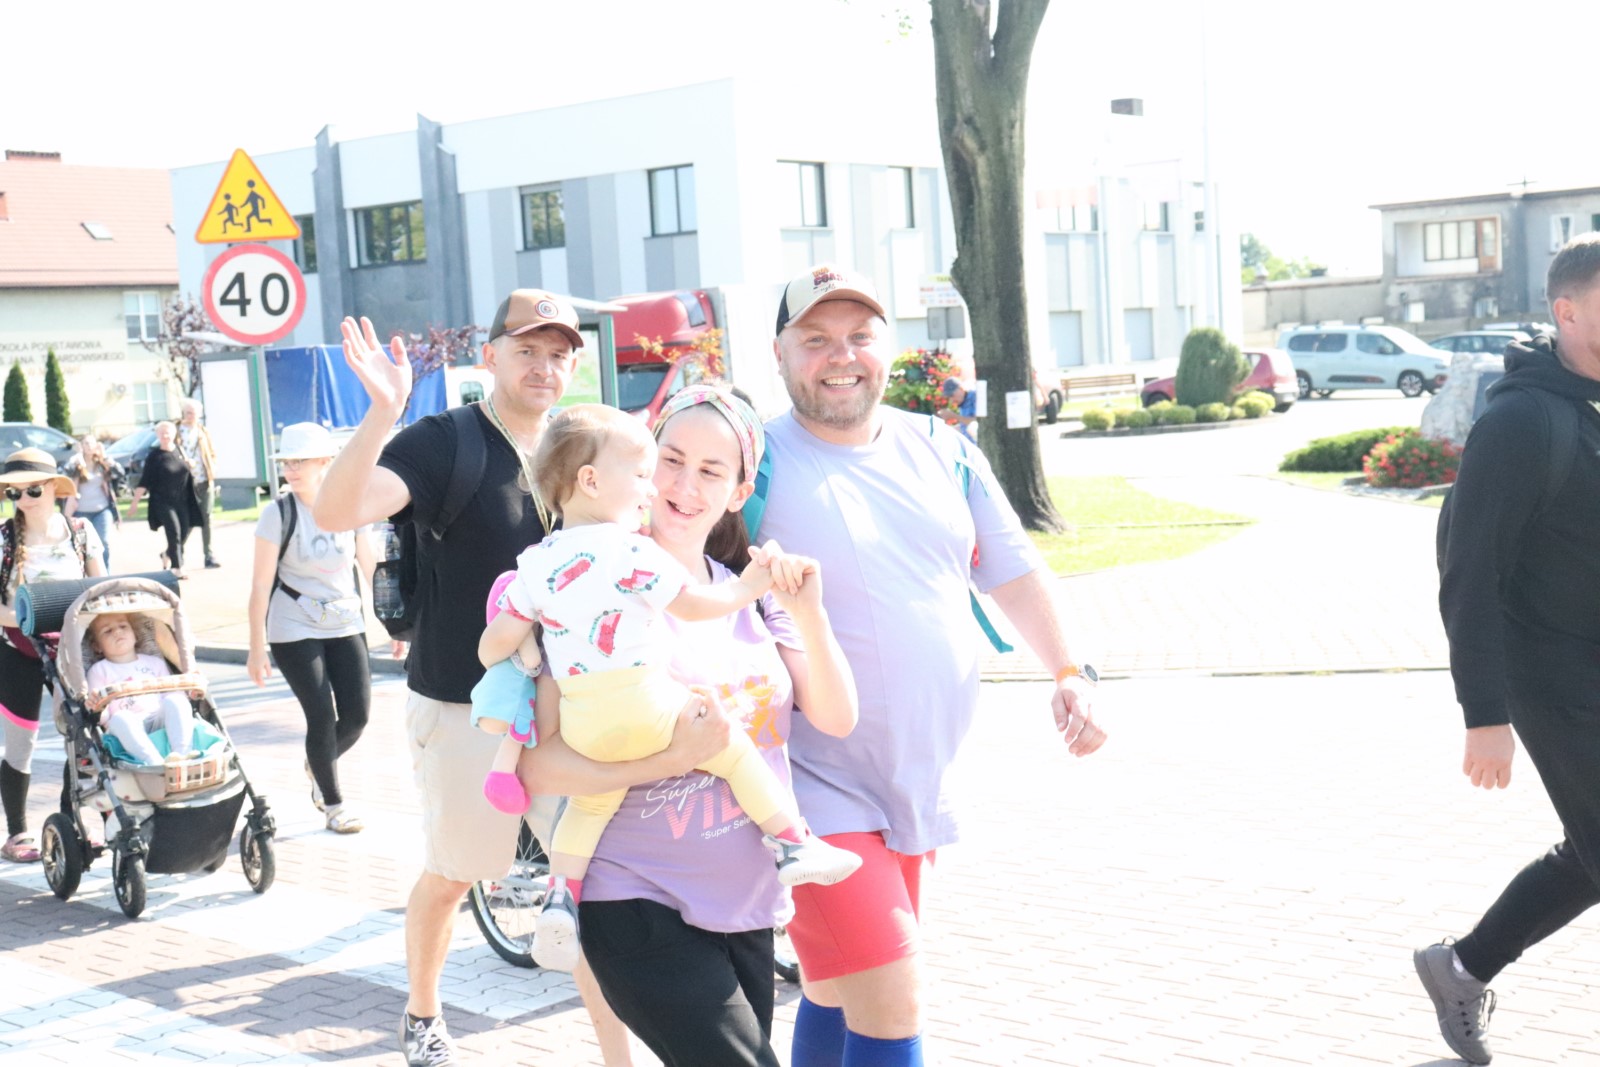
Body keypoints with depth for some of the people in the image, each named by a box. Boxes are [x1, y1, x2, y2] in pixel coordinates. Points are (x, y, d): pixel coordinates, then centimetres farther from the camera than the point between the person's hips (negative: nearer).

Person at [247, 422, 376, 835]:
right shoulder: (278, 514, -11)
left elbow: (371, 570, 6)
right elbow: (261, 585, -11)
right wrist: (256, 648, -12)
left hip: (345, 624, 3)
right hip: (294, 629, -3)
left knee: (358, 713, -2)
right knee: (322, 716, -5)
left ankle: (318, 764, 31)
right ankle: (333, 804, 15)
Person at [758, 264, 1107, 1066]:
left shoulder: (941, 451, 8)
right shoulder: (757, 463, -10)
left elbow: (1012, 571, 16)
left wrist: (1069, 672, 8)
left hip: (919, 782, 6)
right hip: (819, 789, -6)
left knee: (838, 992, 20)